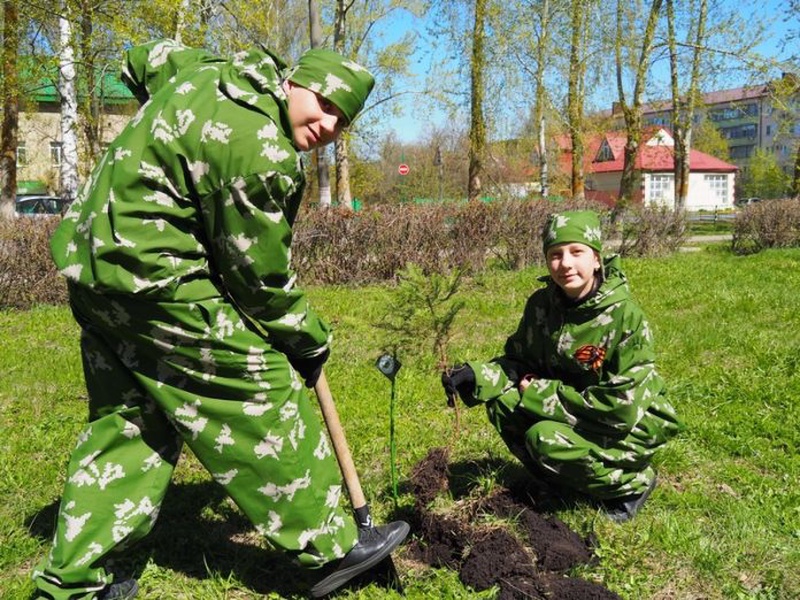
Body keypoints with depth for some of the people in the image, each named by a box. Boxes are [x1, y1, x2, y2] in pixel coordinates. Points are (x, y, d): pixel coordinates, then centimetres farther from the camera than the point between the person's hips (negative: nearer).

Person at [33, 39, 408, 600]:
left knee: (128, 421, 15)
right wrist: (308, 339, 0)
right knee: (259, 391, -5)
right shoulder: (258, 148, -21)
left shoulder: (219, 71, 8)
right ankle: (333, 546, 4)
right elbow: (260, 272, -14)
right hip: (150, 275, -11)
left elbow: (149, 58, 30)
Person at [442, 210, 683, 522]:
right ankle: (562, 478, 5)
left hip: (632, 426, -6)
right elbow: (518, 362, 3)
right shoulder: (542, 304, -8)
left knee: (546, 438, -29)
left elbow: (621, 408, -27)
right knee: (502, 400, -14)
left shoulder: (624, 316, -26)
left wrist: (542, 393, -24)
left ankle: (633, 482, -2)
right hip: (569, 413, 6)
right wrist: (475, 374, -18)